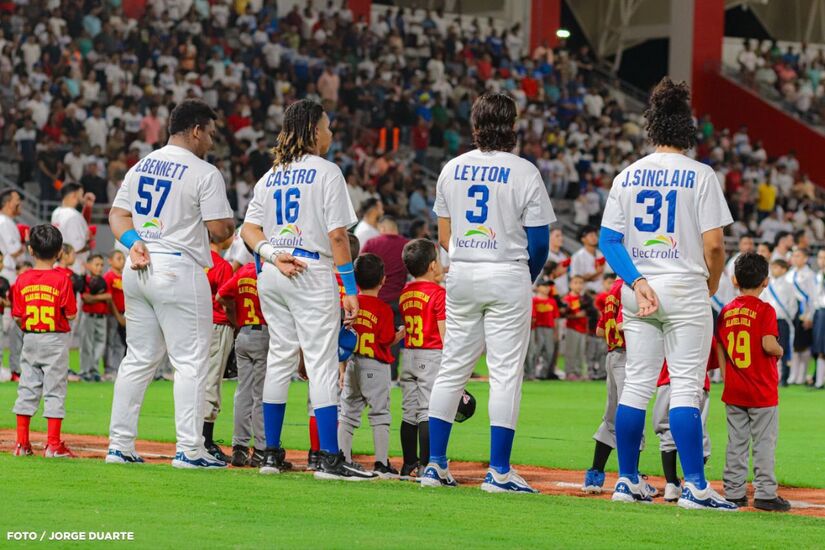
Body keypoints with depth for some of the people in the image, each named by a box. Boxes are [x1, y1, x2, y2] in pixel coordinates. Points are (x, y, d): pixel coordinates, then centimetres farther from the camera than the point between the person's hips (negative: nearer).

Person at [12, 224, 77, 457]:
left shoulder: (22, 280, -2)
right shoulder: (61, 280, -10)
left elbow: (17, 317, 0)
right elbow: (70, 315, -9)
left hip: (30, 339, 3)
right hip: (55, 340, -3)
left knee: (27, 389, 10)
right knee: (55, 390, 1)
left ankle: (22, 443, 11)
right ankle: (53, 444, -2)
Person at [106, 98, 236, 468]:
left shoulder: (141, 167, 13)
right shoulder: (204, 173, -9)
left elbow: (117, 214, 11)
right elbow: (220, 230, -11)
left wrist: (134, 241, -3)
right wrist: (229, 225, 10)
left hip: (137, 270, 7)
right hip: (179, 271, -7)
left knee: (139, 359, 13)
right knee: (191, 361, -1)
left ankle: (119, 445, 12)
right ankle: (189, 450, -4)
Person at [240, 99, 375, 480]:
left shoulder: (271, 176, 14)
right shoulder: (326, 172, -6)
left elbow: (249, 229, 6)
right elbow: (337, 236, -10)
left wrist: (273, 255, -7)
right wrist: (350, 289, -9)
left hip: (270, 276, 7)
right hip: (312, 273, -7)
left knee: (279, 359, 11)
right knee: (322, 362, -7)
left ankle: (271, 453, 11)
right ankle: (330, 458, -12)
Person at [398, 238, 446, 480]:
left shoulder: (405, 292, 10)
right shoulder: (439, 293, -11)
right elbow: (444, 333, -13)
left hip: (408, 354, 7)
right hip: (432, 356, -7)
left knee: (409, 412, 10)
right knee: (428, 412, -8)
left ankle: (409, 464, 15)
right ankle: (425, 465, -11)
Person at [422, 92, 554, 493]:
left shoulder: (452, 169, 5)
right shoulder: (524, 173, -8)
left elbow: (444, 235, 8)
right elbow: (539, 240, -7)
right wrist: (529, 278, 9)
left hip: (461, 277, 4)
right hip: (508, 278, -4)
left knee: (452, 368, 10)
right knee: (505, 373, -1)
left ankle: (435, 464, 9)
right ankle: (498, 471, -3)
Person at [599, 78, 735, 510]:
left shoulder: (627, 176, 7)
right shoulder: (700, 175, -5)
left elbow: (609, 239, 2)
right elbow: (713, 244, -9)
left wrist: (637, 282, -6)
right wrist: (711, 288, 6)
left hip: (637, 291, 4)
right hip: (685, 289, -4)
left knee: (636, 384, 10)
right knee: (686, 386, -4)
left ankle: (627, 480, 12)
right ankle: (694, 486, -7)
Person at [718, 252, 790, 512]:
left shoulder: (726, 312, 5)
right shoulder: (764, 310, -11)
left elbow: (720, 349, 6)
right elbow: (768, 345, -21)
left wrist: (728, 378, 13)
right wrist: (780, 351, 0)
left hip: (733, 391, 5)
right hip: (762, 391, -5)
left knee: (736, 442, 10)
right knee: (764, 442, -1)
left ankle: (733, 492, 12)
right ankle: (765, 493, -3)